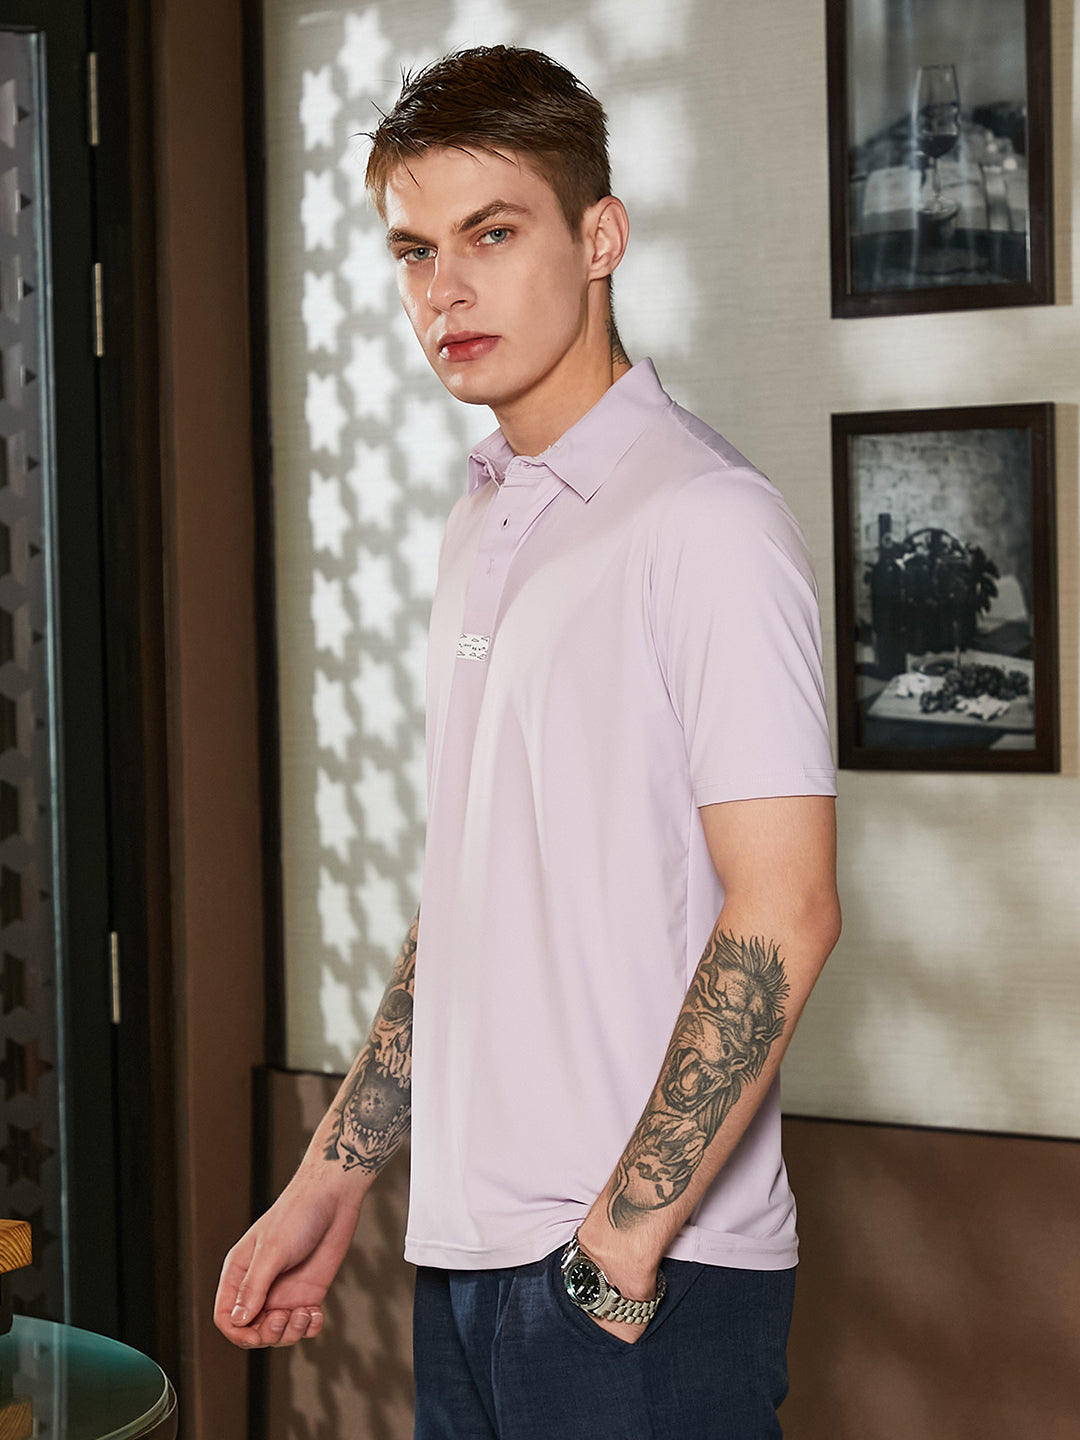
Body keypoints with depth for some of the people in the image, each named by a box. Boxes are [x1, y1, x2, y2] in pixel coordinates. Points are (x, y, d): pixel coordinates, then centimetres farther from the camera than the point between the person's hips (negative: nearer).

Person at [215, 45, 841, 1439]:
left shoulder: (706, 520, -12)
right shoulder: (482, 528, 13)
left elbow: (783, 917, -17)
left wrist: (620, 1246, -18)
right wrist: (329, 1182, 15)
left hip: (650, 1280, -7)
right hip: (463, 1256, 7)